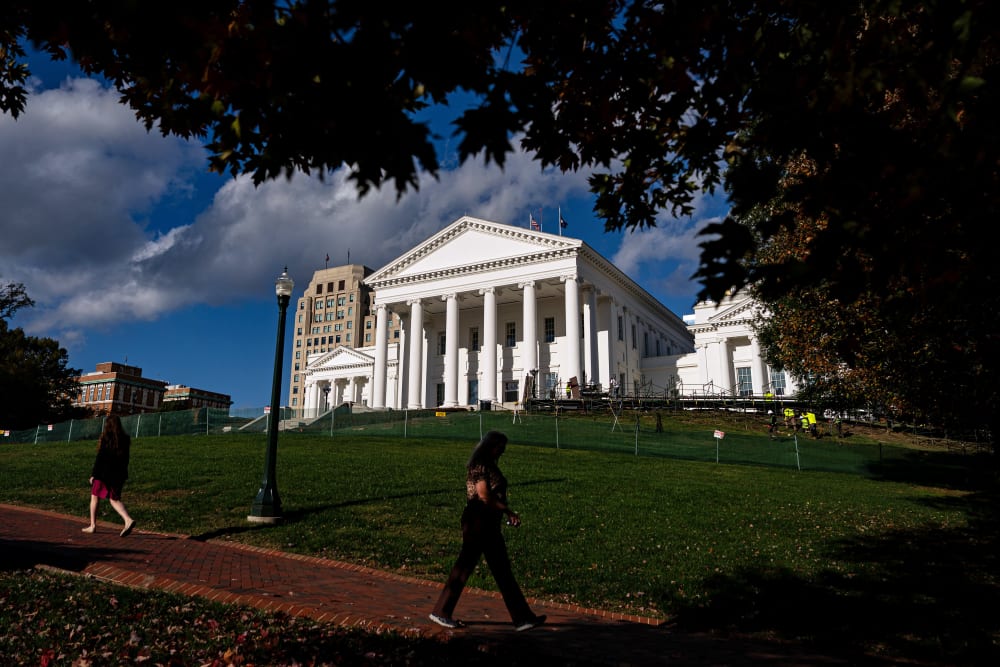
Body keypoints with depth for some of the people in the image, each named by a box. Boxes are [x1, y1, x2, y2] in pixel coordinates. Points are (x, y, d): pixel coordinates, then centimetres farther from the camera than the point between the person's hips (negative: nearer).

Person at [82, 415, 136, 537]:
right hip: (118, 474, 5)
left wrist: (93, 474, -7)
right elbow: (126, 459, 10)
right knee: (114, 499, 9)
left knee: (94, 497, 15)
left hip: (104, 473, -5)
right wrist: (123, 475, 18)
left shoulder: (106, 438, -11)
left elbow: (100, 458, -13)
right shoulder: (124, 439, 5)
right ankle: (128, 520, -14)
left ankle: (92, 526, 22)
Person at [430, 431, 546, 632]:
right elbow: (484, 496, -22)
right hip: (477, 523, -10)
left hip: (490, 524, 10)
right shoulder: (480, 466, -15)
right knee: (464, 568, 2)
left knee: (503, 570, 10)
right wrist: (509, 511, -16)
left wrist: (508, 513, 4)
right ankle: (440, 612, 16)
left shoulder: (489, 465, 14)